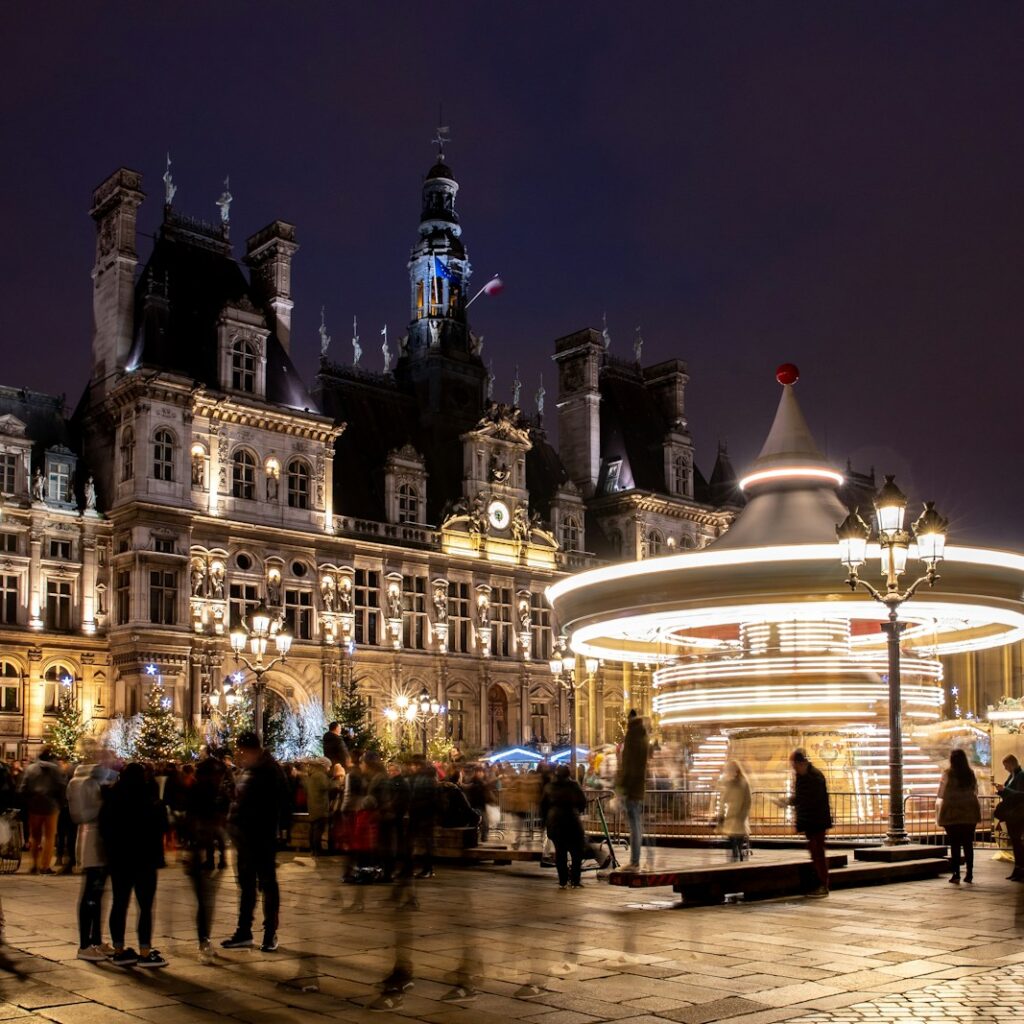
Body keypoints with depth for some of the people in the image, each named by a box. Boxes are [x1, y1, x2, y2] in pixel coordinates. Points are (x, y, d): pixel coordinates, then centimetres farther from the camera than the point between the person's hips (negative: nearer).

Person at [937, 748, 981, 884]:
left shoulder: (948, 773, -10)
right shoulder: (971, 773, 2)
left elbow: (942, 793, -7)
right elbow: (975, 791, 10)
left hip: (952, 813, -4)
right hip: (970, 812, 4)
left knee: (955, 845, 0)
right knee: (968, 844, 10)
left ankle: (956, 874, -2)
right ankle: (969, 874, 12)